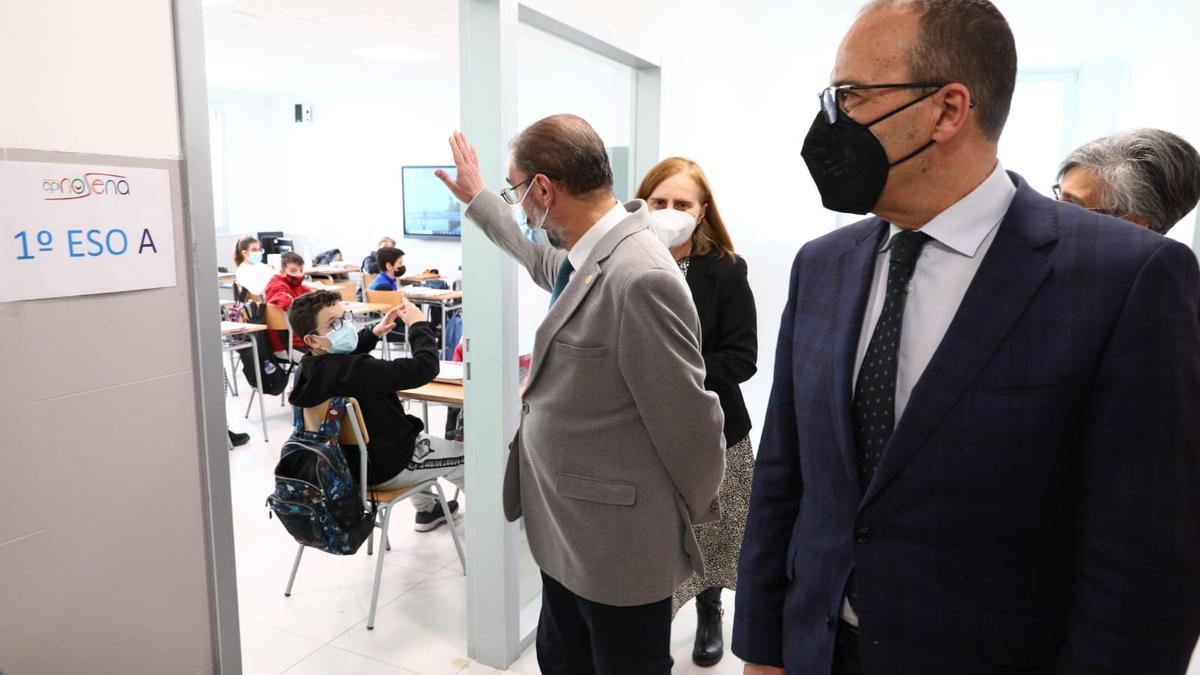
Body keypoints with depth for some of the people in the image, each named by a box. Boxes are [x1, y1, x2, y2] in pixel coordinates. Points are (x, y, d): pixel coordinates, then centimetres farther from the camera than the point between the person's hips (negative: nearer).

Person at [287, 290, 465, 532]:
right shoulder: (354, 370, -37)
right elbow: (425, 367, -38)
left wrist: (374, 332, 0)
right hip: (388, 468, -9)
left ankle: (426, 509, 48)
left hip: (353, 461, 9)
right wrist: (418, 325, -21)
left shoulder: (310, 366, -9)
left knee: (414, 427, 36)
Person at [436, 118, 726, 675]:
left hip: (617, 543, -8)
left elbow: (687, 419, -21)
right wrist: (478, 201, 37)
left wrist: (693, 515, -4)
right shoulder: (581, 256, 2)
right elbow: (542, 260, 27)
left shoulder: (640, 278, -27)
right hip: (567, 529, 9)